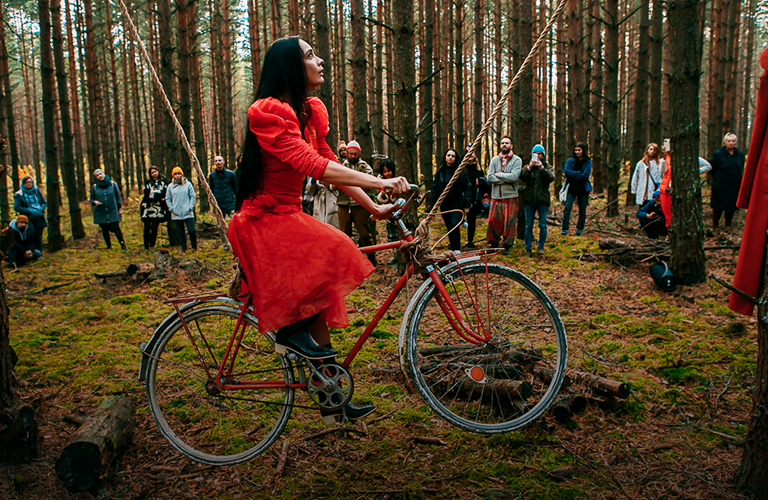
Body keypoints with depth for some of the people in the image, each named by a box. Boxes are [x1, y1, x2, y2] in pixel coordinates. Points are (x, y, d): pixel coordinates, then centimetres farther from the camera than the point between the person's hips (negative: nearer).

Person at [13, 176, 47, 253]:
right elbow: (16, 207, -4)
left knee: (38, 237, 2)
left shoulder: (37, 191, 10)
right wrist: (30, 211, -14)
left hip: (39, 218, 2)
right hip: (28, 219, -2)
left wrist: (40, 209, -7)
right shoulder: (19, 194, 2)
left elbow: (45, 202, 15)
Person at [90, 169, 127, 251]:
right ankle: (109, 247, 17)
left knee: (116, 228, -10)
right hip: (100, 213, 2)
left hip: (113, 212, -2)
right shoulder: (94, 187, 4)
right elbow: (91, 199, 12)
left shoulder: (113, 184, 2)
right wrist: (95, 202, -12)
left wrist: (120, 208, 5)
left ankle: (123, 246, -8)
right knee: (104, 230, 6)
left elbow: (118, 197, 8)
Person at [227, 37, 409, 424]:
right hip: (261, 222, -8)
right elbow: (312, 166, -29)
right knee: (332, 251, -31)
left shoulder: (311, 111, 10)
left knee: (320, 303, 5)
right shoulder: (269, 113, -19)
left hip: (289, 218, 9)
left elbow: (330, 166, 11)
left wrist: (374, 208, 6)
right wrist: (379, 183, -32)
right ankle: (290, 330, -10)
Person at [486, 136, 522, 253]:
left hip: (510, 196, -3)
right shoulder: (495, 159, 10)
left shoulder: (516, 160, 1)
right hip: (496, 196, 3)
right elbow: (489, 177, -3)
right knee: (493, 221, 3)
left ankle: (507, 245, 9)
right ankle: (494, 244, 16)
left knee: (509, 222, -1)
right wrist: (506, 179, -9)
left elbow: (514, 176, -15)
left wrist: (498, 175, -7)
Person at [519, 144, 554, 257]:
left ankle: (541, 247, 16)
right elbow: (522, 177, -8)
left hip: (543, 201, -1)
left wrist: (541, 167, -20)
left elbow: (551, 178, -12)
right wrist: (529, 167, -20)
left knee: (543, 225, 2)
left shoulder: (548, 167, 8)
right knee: (528, 226, 3)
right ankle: (528, 248, 11)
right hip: (530, 201, 1)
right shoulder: (527, 167, 11)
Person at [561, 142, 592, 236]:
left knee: (582, 210, 5)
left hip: (583, 189, 0)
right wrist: (579, 173, -13)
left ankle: (579, 230, 19)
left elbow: (585, 176, -10)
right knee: (567, 207, -13)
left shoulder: (588, 162, 2)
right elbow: (567, 172, -9)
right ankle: (564, 229, -10)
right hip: (572, 189, 0)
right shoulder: (570, 161, 6)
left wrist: (573, 175, -10)